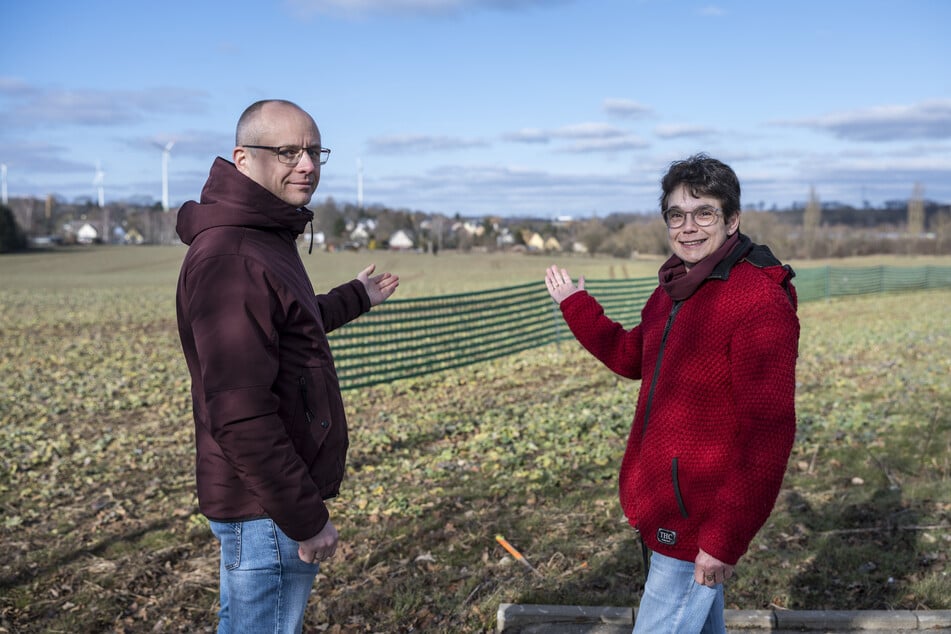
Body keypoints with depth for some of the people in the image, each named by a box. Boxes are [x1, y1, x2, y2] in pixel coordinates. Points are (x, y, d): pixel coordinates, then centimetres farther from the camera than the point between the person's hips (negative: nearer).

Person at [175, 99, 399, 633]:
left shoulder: (267, 238, 10)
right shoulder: (231, 259, -24)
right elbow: (239, 417, -28)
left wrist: (356, 298, 41)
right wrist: (306, 518, -22)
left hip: (275, 496, 10)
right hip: (267, 508, -10)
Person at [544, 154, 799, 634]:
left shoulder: (760, 300, -22)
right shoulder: (673, 290, 7)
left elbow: (768, 431, -25)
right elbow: (631, 356, 25)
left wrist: (726, 540, -24)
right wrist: (576, 306, 26)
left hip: (696, 519, -9)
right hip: (659, 504, 9)